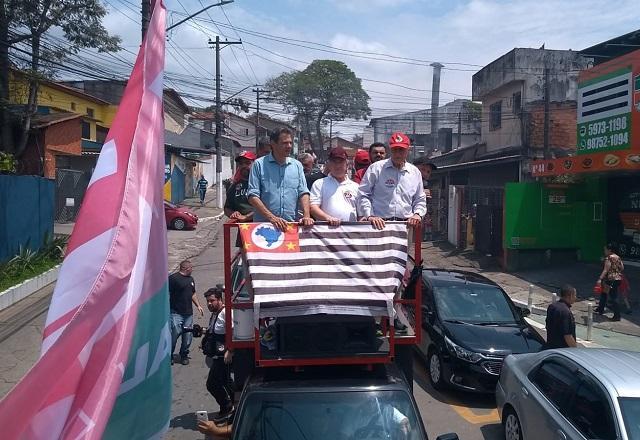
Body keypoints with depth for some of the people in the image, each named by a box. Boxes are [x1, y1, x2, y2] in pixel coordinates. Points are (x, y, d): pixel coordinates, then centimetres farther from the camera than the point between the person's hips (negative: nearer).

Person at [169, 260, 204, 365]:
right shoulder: (173, 278, -8)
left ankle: (184, 355, 23)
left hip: (188, 313, 7)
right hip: (176, 313, -7)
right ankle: (169, 356, 8)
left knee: (188, 335, 6)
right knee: (175, 333, -10)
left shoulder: (191, 279, 17)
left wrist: (198, 306, 21)